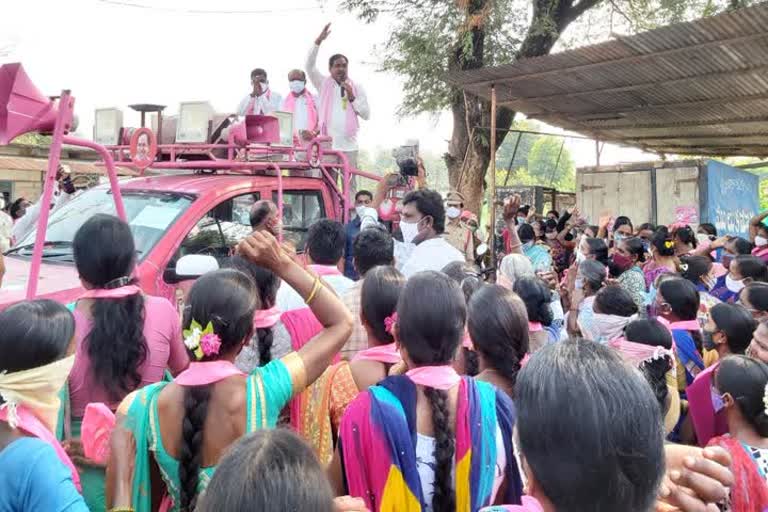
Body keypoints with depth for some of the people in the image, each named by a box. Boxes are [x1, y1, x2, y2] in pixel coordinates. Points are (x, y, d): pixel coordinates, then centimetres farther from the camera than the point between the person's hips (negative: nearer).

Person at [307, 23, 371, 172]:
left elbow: (366, 115, 5)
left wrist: (352, 97, -8)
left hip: (349, 146, 1)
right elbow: (309, 66, -5)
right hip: (327, 145, -1)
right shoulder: (324, 84, 8)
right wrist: (318, 41, -14)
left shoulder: (357, 87, 10)